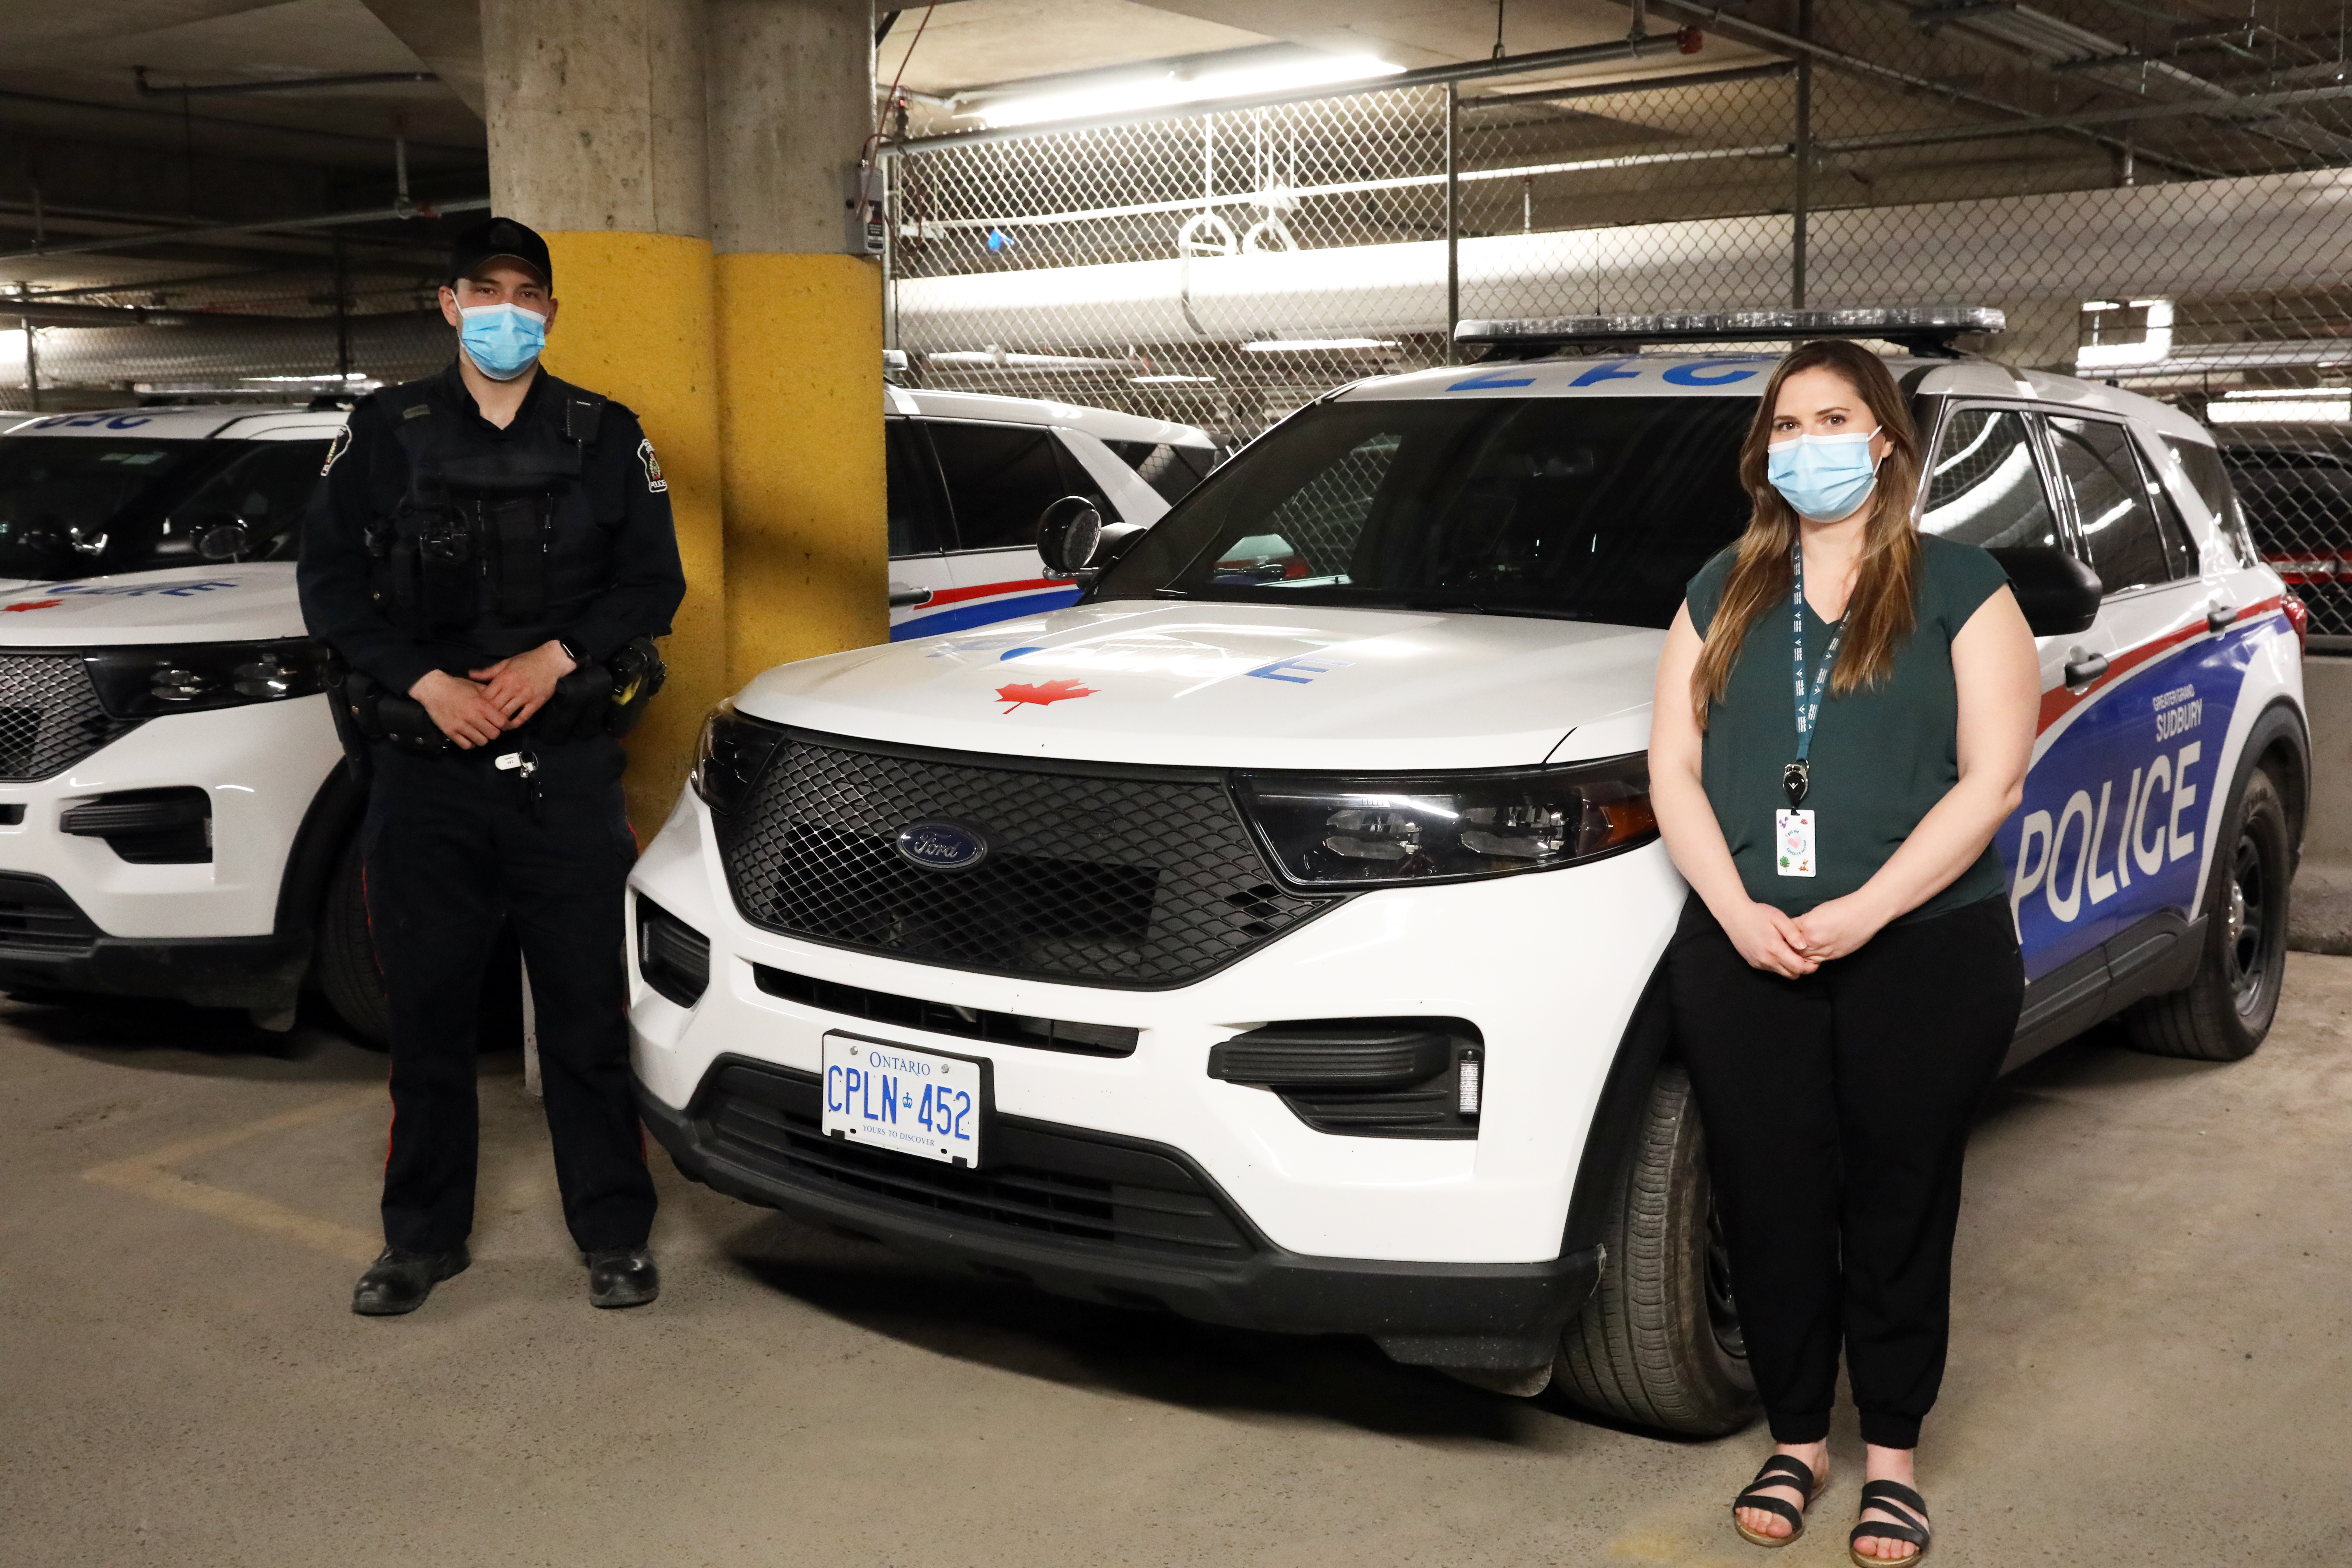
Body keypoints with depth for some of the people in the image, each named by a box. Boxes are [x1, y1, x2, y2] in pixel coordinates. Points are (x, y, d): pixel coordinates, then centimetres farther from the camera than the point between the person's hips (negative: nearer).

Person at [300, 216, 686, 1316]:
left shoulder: (605, 436, 8)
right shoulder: (385, 433, 7)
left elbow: (654, 579, 5)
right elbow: (330, 579, 4)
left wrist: (555, 659, -10)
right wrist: (426, 682, -10)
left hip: (570, 765, -1)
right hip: (424, 768, 1)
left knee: (588, 1010, 2)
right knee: (427, 1009, 7)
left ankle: (613, 1234, 13)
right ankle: (424, 1237, 21)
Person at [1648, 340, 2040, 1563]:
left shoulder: (1959, 590, 2)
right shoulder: (1724, 595, 12)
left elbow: (1990, 781, -6)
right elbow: (1673, 772, 5)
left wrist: (1863, 911, -16)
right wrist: (1741, 914, -10)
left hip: (1924, 957, -2)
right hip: (1743, 957, 3)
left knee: (1898, 1211, 7)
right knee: (1770, 1210, 7)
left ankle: (1893, 1460, 23)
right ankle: (1796, 1443, 25)